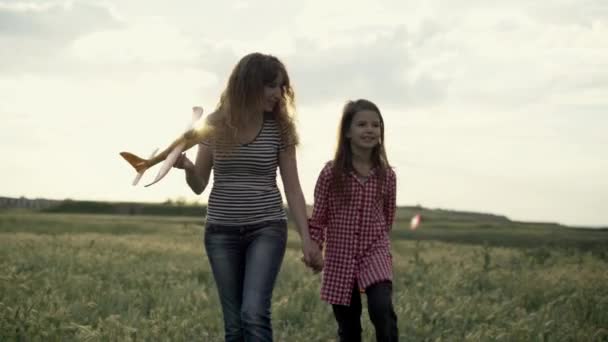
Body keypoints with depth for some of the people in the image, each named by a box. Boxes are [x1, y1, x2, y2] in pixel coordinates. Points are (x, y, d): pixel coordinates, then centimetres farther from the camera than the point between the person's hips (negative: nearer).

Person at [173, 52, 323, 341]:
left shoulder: (279, 129, -2)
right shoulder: (216, 125, 0)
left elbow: (292, 188, 0)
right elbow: (199, 186, 5)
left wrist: (306, 238, -8)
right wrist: (187, 167, -18)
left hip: (266, 229, -2)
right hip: (221, 231, 2)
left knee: (254, 314, -18)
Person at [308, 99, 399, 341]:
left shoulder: (386, 176, -1)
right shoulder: (331, 173, -6)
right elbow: (318, 218, 0)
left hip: (375, 256, 0)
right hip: (340, 261, 0)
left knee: (382, 310, -25)